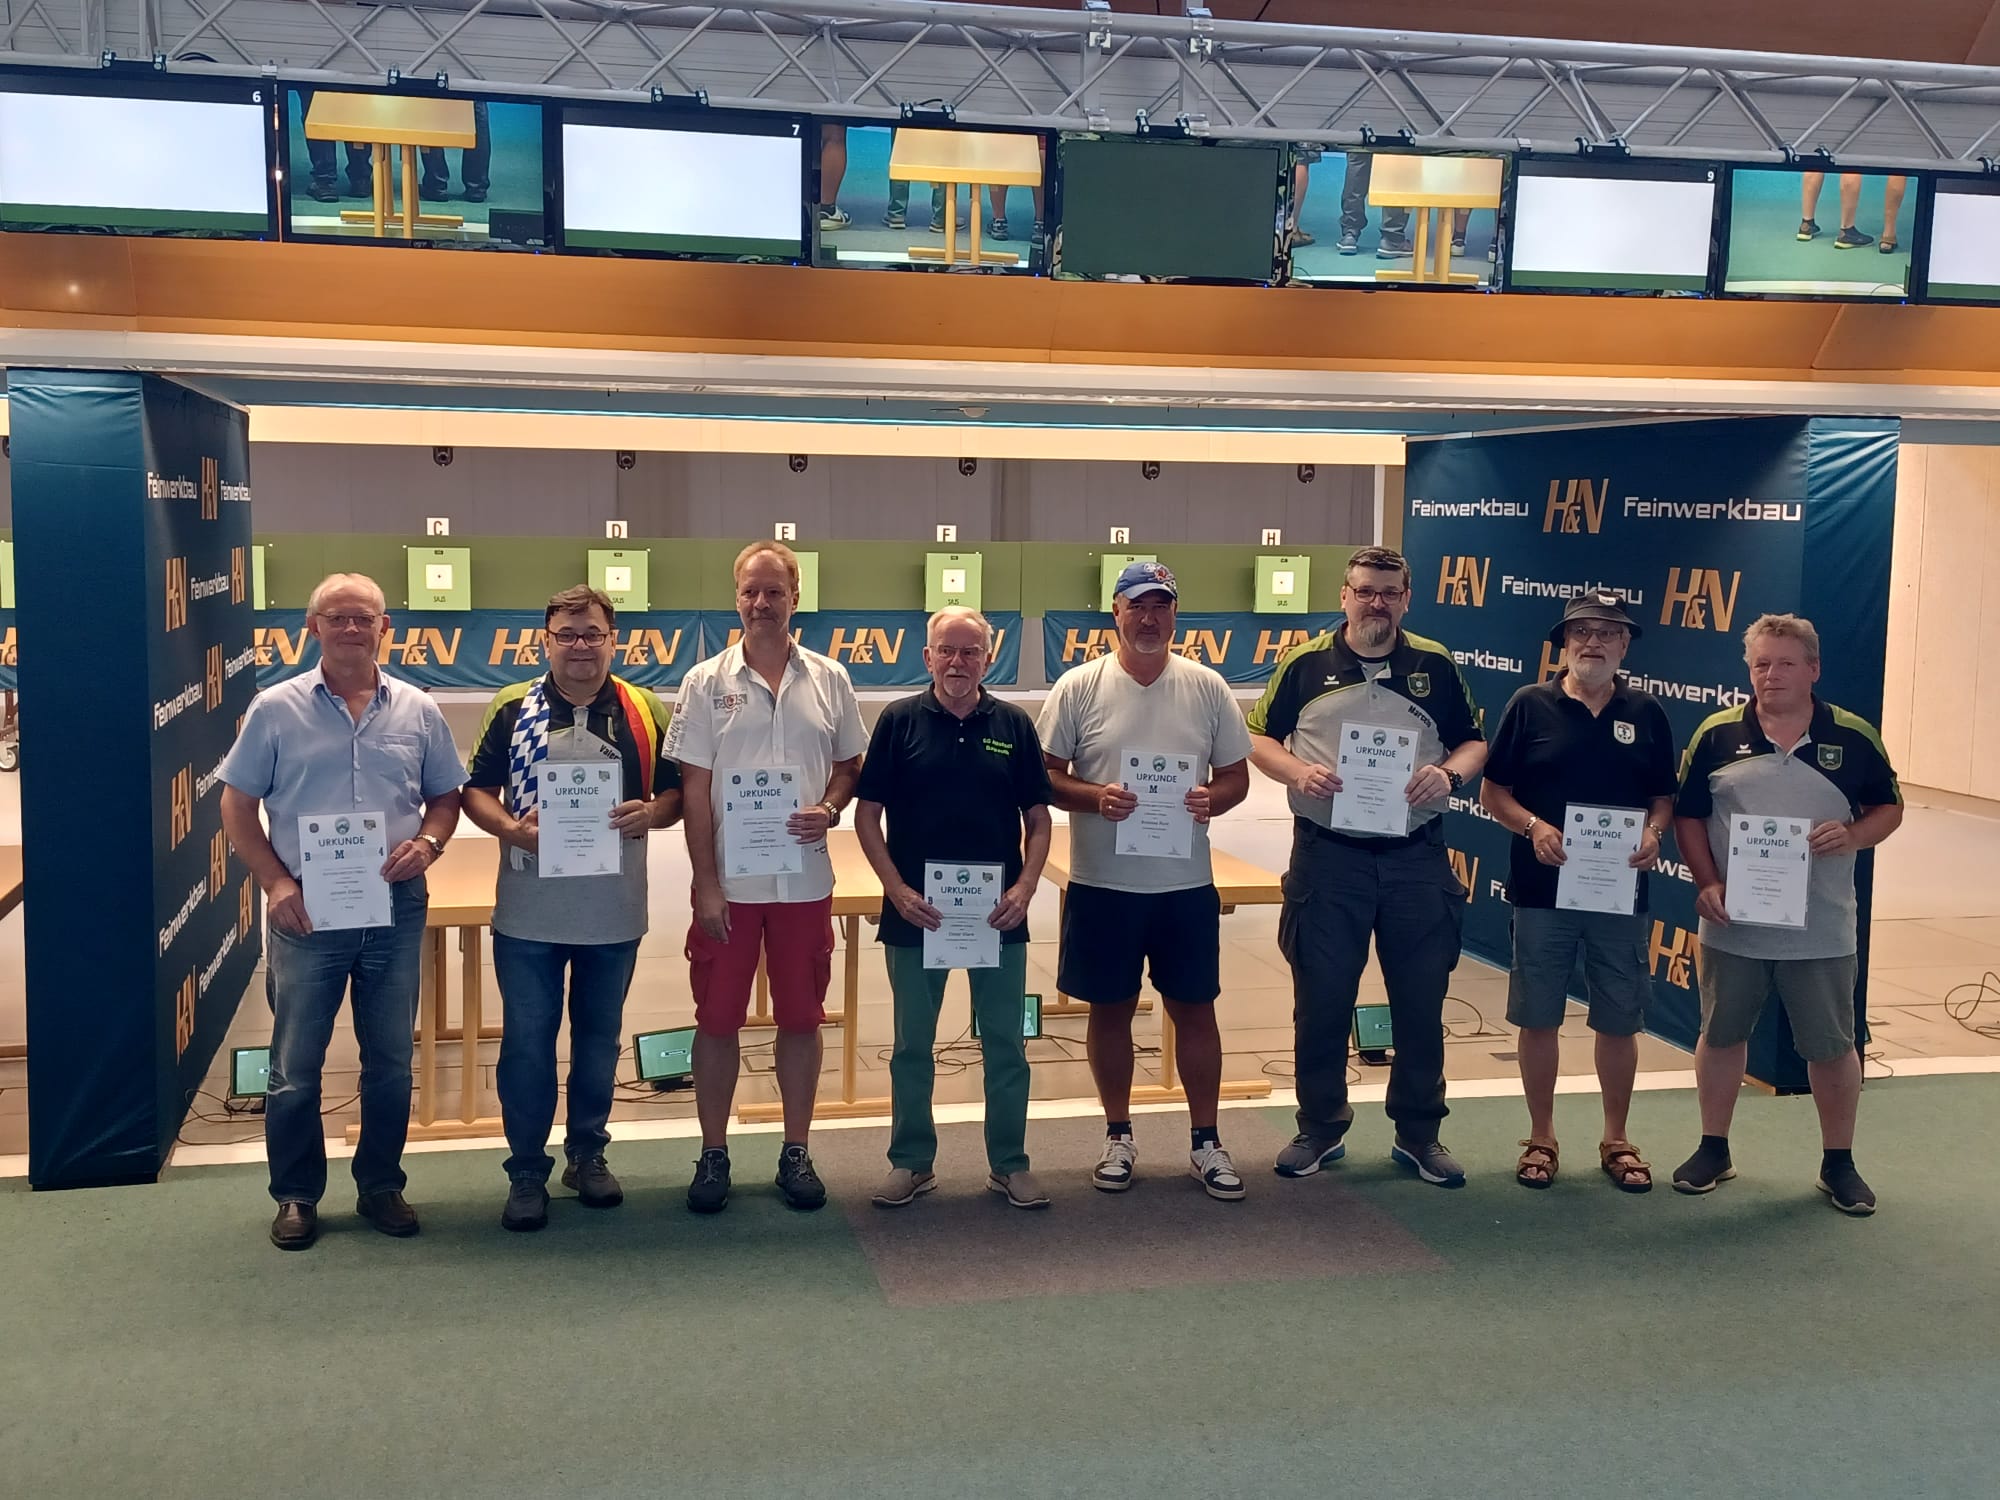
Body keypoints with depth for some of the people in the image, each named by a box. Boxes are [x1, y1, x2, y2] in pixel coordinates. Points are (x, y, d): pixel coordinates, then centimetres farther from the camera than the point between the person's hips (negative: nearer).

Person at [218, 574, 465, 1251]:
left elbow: (446, 797, 12)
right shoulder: (276, 709, -1)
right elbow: (237, 806, 1)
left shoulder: (418, 711, 5)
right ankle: (296, 1195, 22)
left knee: (390, 1060, 10)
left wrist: (427, 843, -9)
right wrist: (275, 882, -9)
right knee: (295, 1065, 7)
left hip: (396, 908, 2)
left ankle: (381, 1186, 25)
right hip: (306, 909, -2)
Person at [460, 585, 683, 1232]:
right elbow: (476, 790, 2)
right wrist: (510, 827, -17)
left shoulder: (646, 712, 3)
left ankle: (587, 1154, 30)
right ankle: (527, 1172, 14)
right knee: (526, 1041, 3)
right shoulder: (512, 708, 0)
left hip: (615, 912, 2)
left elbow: (676, 792, 6)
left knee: (599, 1036, 14)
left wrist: (651, 813, -15)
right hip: (528, 913, -1)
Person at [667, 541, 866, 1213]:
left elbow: (850, 763, 12)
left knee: (801, 1017, 8)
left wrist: (829, 809, -10)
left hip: (805, 880, 1)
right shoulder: (707, 681, -1)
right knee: (717, 1018, 5)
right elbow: (695, 788, -3)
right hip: (728, 881, -1)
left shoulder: (829, 679, 4)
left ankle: (795, 1152, 20)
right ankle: (713, 1155, 17)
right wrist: (706, 884, -8)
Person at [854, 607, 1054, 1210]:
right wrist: (898, 890, -11)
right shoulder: (900, 721, -1)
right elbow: (867, 815, -1)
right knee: (912, 1045, 9)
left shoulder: (1013, 725, 3)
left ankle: (1009, 1164, 20)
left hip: (998, 912, 1)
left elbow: (1038, 818, 6)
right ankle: (911, 1162, 23)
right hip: (916, 911, -1)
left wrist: (1025, 886, -9)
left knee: (1005, 1044, 7)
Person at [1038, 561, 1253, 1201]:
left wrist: (1213, 800, -14)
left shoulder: (1207, 687, 3)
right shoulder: (1079, 687, -3)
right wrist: (1094, 797, -20)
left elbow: (1236, 775, 8)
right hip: (1102, 884, -1)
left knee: (1195, 1010, 8)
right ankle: (1118, 1136, 25)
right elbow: (1046, 776, -1)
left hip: (1186, 884, 1)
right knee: (1110, 1010, 9)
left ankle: (1205, 1141, 21)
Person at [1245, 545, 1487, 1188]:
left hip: (1416, 855, 1)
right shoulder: (1305, 664, 2)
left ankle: (1419, 1134, 22)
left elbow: (1474, 742, 12)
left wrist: (1449, 773, -9)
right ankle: (1320, 1128, 22)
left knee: (1421, 1001, 8)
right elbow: (1257, 738, 6)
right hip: (1326, 853, -1)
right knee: (1321, 1000, 6)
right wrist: (1298, 772, -13)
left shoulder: (1436, 665, 6)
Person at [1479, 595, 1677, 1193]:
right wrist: (1532, 826, -18)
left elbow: (1663, 796, 11)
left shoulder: (1646, 713, 5)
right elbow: (1492, 791, -1)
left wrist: (1653, 832, -9)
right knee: (1538, 1019, 7)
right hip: (1542, 890, -2)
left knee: (1619, 1023, 9)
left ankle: (1616, 1140, 25)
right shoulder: (1530, 705, -2)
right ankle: (1541, 1138, 22)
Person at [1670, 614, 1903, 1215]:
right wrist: (1707, 883, -9)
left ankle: (1839, 1163, 25)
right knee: (1721, 1036, 13)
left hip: (1821, 932, -1)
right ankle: (1713, 1149, 29)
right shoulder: (1718, 733, -2)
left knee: (1831, 1047, 8)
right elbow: (1688, 815, 3)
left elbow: (1889, 807, 7)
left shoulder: (1853, 737, -2)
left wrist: (1853, 835, -15)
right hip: (1732, 926, 1)